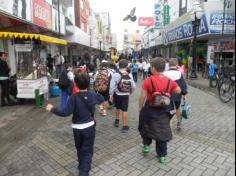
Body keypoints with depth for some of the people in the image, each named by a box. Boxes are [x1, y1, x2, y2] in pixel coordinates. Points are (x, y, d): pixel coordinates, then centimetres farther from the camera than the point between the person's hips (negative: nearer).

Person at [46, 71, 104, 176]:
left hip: (77, 128, 0)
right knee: (87, 151, 9)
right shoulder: (93, 95, -8)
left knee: (80, 149, 23)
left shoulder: (74, 97, -19)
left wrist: (52, 109, -11)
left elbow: (65, 112, -22)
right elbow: (102, 99, 13)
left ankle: (82, 167, 43)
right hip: (89, 127, 1)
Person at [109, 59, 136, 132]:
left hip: (117, 94, 0)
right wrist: (130, 92, 18)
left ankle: (117, 121, 40)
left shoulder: (116, 75, -14)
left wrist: (111, 95, -5)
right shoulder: (130, 75, -5)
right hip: (126, 95, 0)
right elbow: (133, 86, 0)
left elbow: (112, 86, -14)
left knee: (117, 108, 22)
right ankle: (124, 126, 10)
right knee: (125, 110, 6)